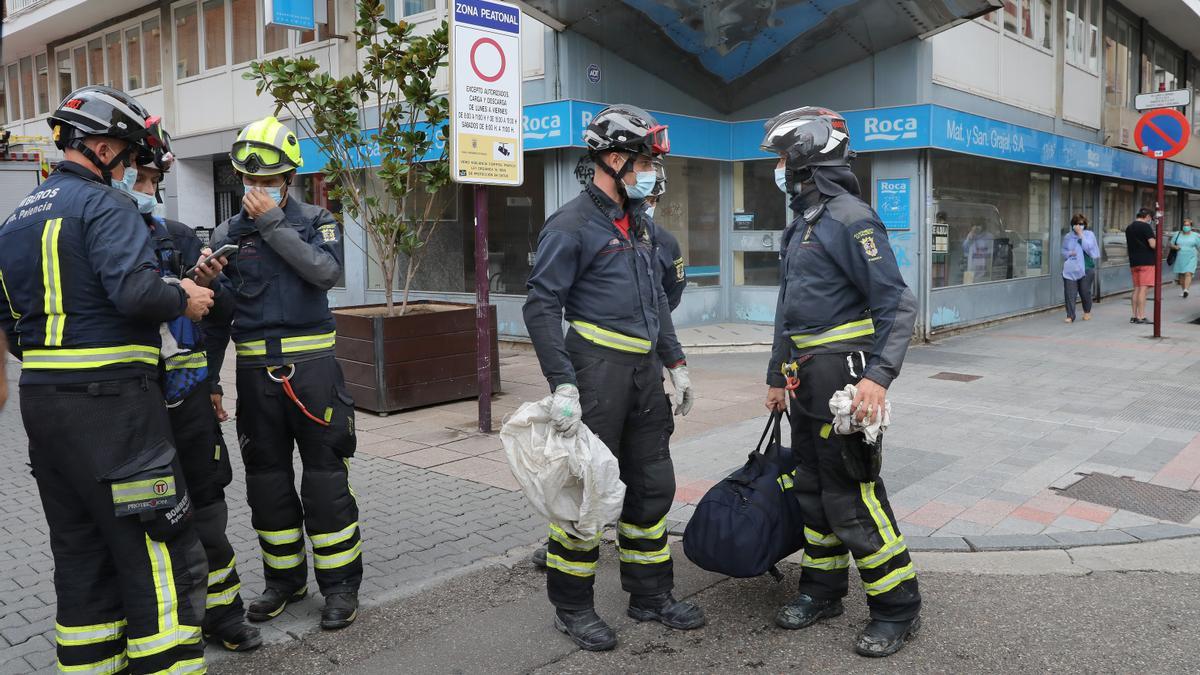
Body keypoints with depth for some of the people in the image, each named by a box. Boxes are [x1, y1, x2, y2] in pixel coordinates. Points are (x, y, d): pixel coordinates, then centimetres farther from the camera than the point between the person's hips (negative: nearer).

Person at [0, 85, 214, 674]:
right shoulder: (104, 204, -9)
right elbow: (134, 289, -24)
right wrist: (183, 299, -7)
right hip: (109, 400, -9)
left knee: (81, 551, 18)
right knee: (159, 552, -4)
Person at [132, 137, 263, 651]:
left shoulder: (179, 238, 8)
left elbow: (223, 313, 8)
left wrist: (209, 285, -13)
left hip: (184, 392, 3)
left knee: (205, 506, 9)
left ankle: (220, 610, 24)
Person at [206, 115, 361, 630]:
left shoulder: (315, 221, 3)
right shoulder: (228, 235, 8)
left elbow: (327, 272, -17)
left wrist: (274, 222, -16)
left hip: (311, 365, -3)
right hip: (255, 370, 3)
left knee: (325, 477, 0)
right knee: (266, 478, 10)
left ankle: (340, 583, 11)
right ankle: (284, 578, 26)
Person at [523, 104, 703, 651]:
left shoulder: (636, 225, 16)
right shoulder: (572, 225, -10)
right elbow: (542, 307, -14)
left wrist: (675, 362, 18)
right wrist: (562, 384, -21)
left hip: (644, 370, 8)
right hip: (599, 367, -8)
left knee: (652, 484, 13)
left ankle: (650, 594, 28)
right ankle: (571, 606, 15)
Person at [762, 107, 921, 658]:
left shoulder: (850, 219, -13)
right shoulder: (801, 226, 16)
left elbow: (898, 304, -19)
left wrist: (878, 375, -29)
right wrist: (777, 376, 24)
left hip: (842, 376, -9)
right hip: (807, 382, 10)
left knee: (852, 499, -5)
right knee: (814, 489, 17)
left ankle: (898, 608, 11)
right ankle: (822, 591, 31)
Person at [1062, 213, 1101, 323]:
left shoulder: (1089, 234, 3)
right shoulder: (1068, 236, 10)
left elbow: (1088, 247, -13)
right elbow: (1063, 251, 15)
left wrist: (1081, 234, -14)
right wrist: (1069, 253, -8)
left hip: (1086, 268, -1)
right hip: (1070, 268, 1)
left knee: (1085, 291, 6)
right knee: (1069, 292, -8)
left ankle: (1087, 312, 29)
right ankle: (1070, 316, -6)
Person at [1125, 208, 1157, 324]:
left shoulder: (1129, 228, 13)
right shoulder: (1146, 227, -11)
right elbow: (1153, 245, -17)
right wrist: (1157, 241, 3)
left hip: (1134, 262, 7)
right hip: (1146, 262, -7)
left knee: (1136, 289, 11)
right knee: (1144, 289, -7)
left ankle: (1134, 316, 12)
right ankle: (1141, 317, -8)